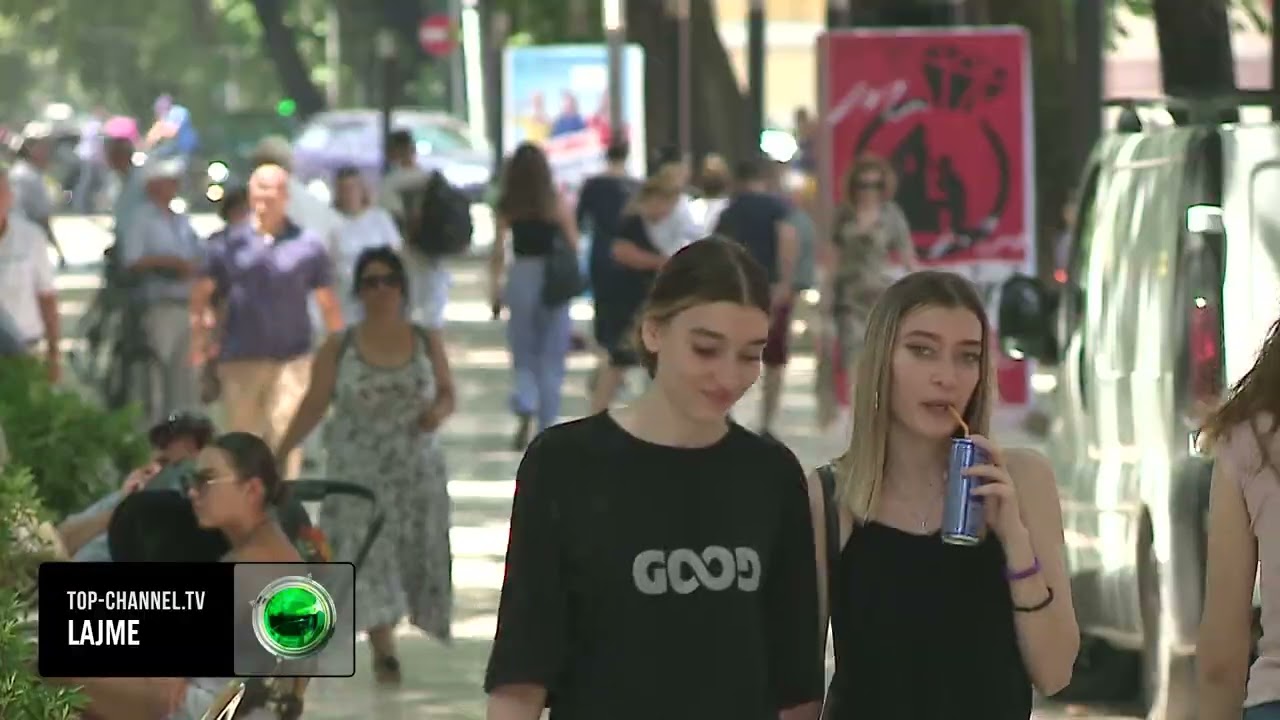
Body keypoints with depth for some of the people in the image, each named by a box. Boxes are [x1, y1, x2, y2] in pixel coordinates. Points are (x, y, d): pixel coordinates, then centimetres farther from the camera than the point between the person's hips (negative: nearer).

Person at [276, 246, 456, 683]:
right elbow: (314, 406, -1)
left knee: (414, 553, 4)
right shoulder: (339, 349, -3)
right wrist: (278, 455, -5)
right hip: (360, 470, -2)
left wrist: (439, 411, -15)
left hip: (417, 471, 2)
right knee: (368, 554, -9)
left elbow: (447, 394, 9)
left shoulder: (427, 342, 2)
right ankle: (384, 652, -7)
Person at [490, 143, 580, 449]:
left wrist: (495, 287, 0)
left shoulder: (506, 208, -4)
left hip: (520, 278, 1)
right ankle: (547, 426, 10)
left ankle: (525, 409, -13)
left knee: (523, 355, 12)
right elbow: (573, 246, 0)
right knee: (551, 360, 9)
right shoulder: (557, 205, -5)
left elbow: (498, 252, -6)